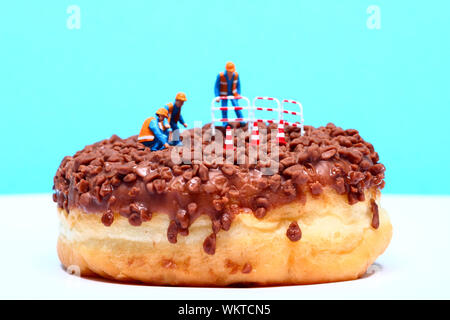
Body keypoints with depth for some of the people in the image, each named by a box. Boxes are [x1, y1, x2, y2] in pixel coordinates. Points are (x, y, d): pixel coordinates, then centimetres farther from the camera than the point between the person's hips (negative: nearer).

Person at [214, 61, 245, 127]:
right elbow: (216, 86, -14)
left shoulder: (236, 75, -17)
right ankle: (225, 124, 6)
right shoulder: (220, 76, -24)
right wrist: (217, 96, -21)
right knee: (224, 109, -4)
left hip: (233, 93, 1)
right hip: (224, 94, -1)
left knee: (236, 106, -10)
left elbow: (238, 85, 1)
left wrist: (238, 94, -4)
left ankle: (242, 122, -4)